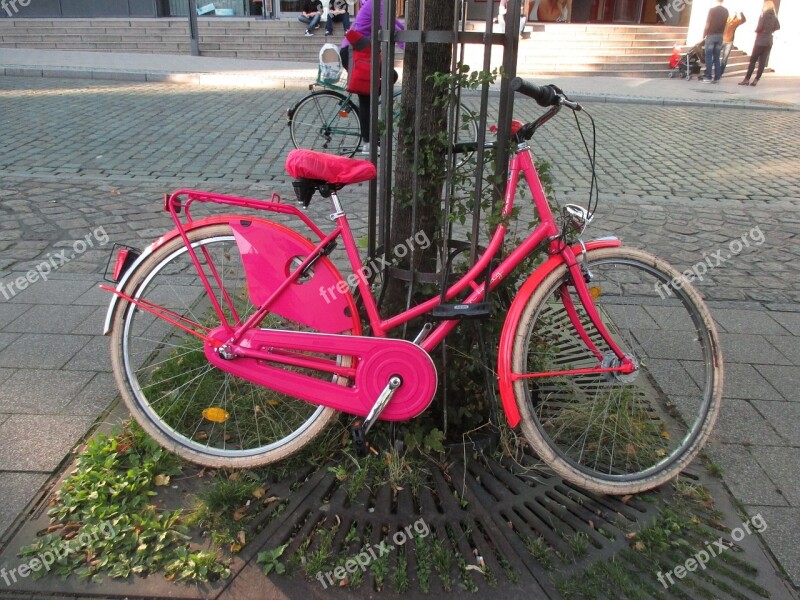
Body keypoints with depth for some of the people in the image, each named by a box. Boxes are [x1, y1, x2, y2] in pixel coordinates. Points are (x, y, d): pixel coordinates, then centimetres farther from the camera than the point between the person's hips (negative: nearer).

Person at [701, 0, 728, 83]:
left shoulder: (712, 10, -9)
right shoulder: (726, 11, 6)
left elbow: (707, 24, -9)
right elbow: (726, 25, 7)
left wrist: (703, 36, -1)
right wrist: (721, 33, 14)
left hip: (711, 35, -5)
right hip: (720, 36, 5)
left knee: (709, 57, -2)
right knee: (717, 57, 7)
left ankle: (708, 77, -6)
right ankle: (717, 78, 4)